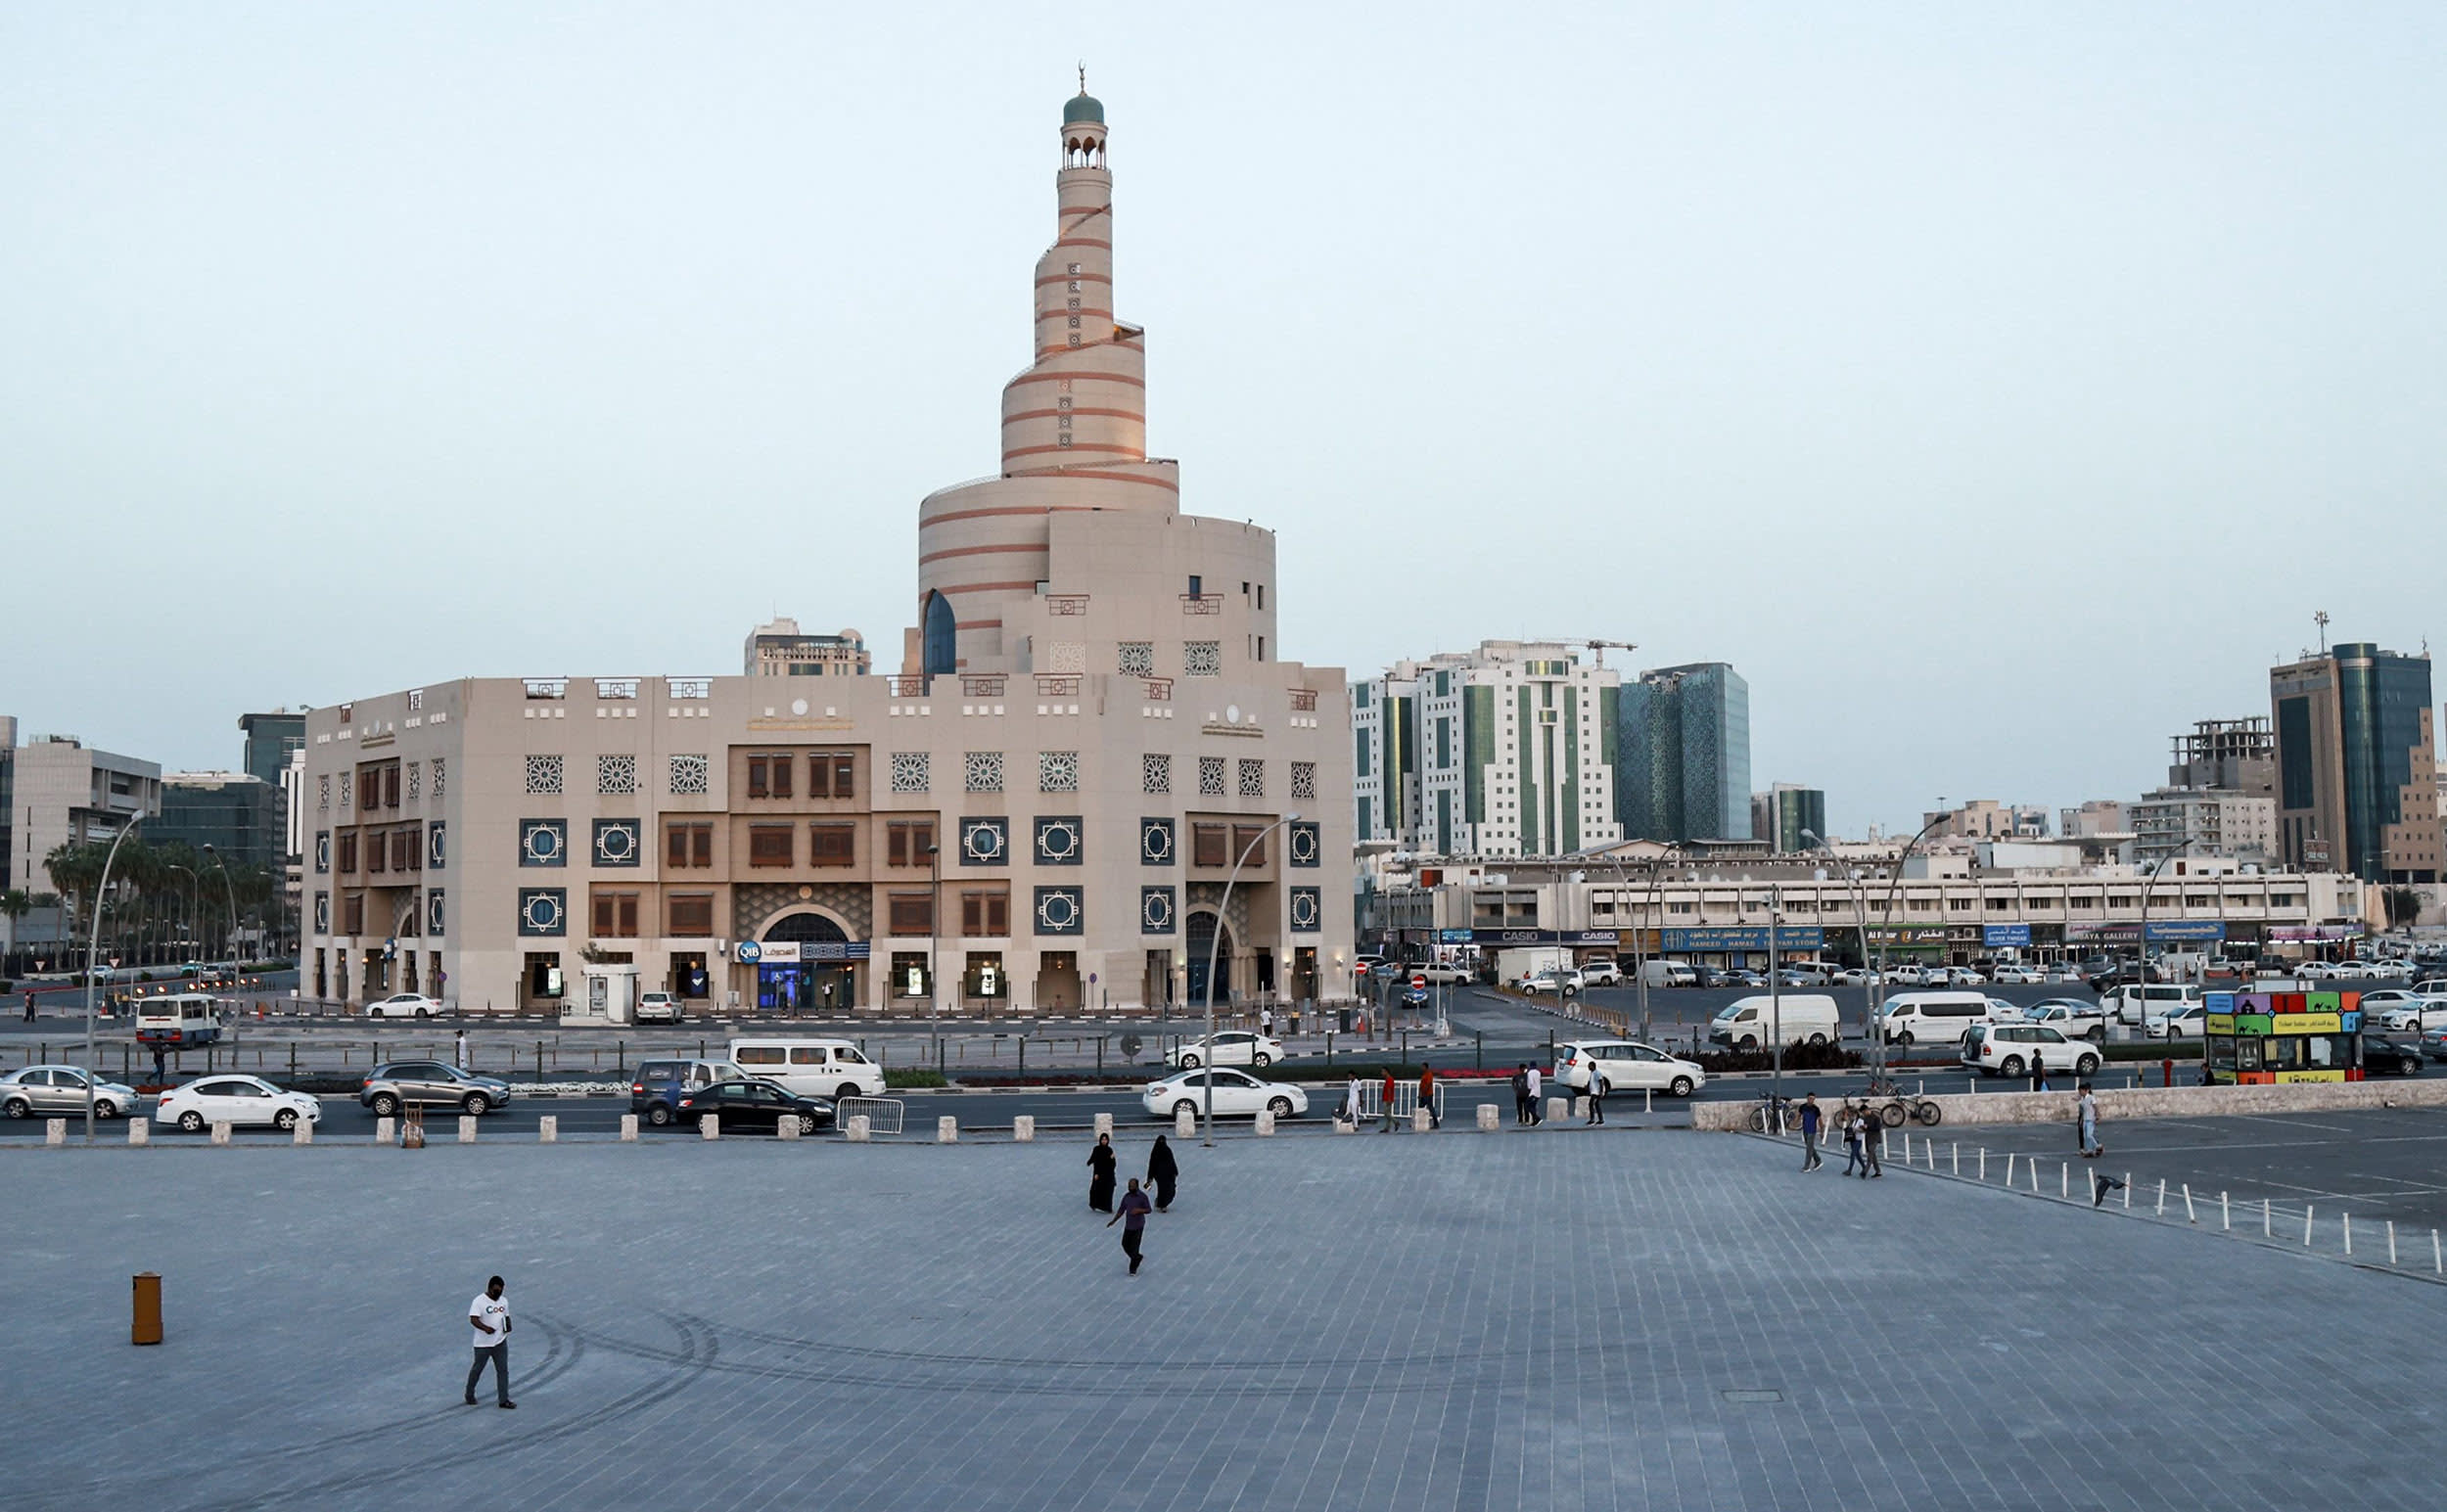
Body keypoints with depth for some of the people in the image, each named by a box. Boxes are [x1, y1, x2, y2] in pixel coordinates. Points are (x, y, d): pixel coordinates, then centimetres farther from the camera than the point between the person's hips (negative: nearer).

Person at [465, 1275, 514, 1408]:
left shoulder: (503, 1301, 9)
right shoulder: (479, 1301, -12)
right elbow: (473, 1319, -22)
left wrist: (508, 1325, 0)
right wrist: (486, 1328, -38)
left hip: (500, 1342, 5)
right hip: (483, 1344, -5)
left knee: (503, 1370, 0)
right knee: (477, 1369, 10)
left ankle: (503, 1399, 2)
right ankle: (470, 1395, 31)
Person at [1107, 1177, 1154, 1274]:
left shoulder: (1142, 1196, -11)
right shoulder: (1126, 1196, 2)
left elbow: (1148, 1210, -6)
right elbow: (1121, 1211, 7)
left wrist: (1139, 1210, -25)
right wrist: (1113, 1221, -2)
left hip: (1138, 1226, -5)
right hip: (1128, 1226, 5)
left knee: (1134, 1247, -5)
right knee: (1125, 1245, 10)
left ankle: (1133, 1270, 7)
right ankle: (1138, 1257, 36)